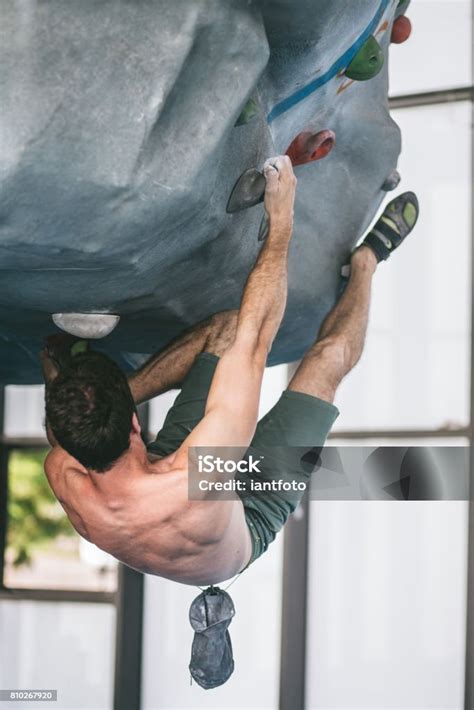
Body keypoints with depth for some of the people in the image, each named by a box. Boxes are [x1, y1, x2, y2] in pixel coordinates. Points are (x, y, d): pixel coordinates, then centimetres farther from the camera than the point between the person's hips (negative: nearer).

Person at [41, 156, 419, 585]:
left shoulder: (63, 476, -37)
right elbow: (256, 337, -42)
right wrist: (281, 223, -35)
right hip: (249, 525, -4)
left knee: (226, 327, -5)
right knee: (331, 355, 0)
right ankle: (366, 259, 28)